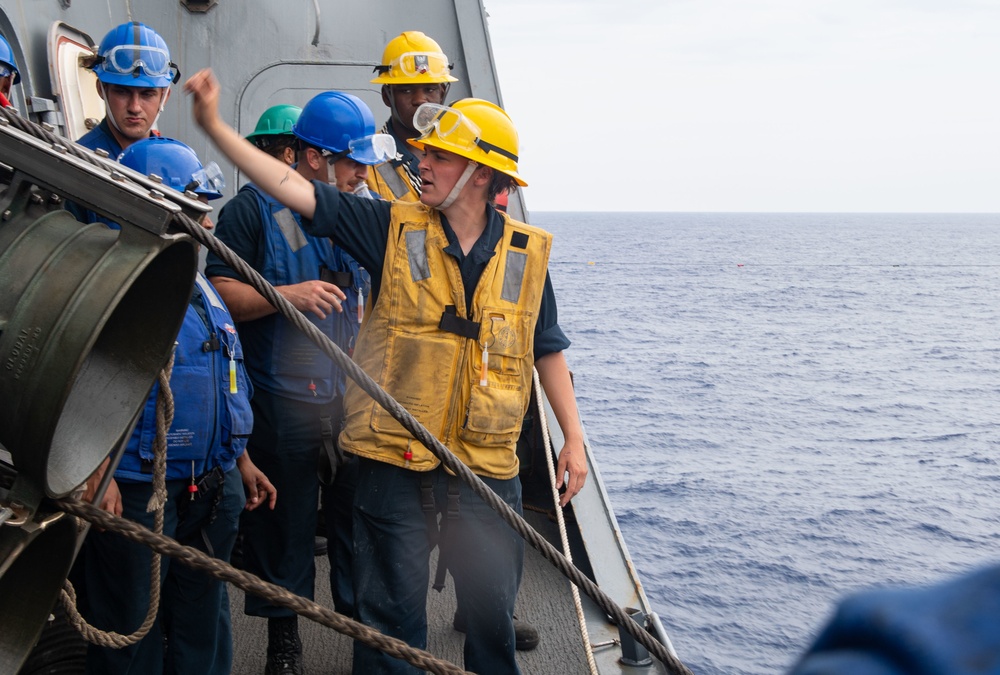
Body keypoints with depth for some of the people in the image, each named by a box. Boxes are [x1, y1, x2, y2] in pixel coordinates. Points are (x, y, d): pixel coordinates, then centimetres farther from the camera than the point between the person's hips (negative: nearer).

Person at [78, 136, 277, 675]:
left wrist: (240, 461, 24)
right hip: (135, 491, -8)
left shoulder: (197, 284, 15)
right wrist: (98, 472, -26)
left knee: (204, 630, 18)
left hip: (212, 488, 8)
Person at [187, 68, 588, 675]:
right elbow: (295, 189, -8)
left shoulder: (527, 252, 2)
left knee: (493, 607, 12)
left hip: (487, 463, 1)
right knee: (391, 609, 9)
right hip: (394, 455, -1)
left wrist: (574, 437, 8)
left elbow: (547, 350, 11)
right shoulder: (394, 229, -2)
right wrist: (215, 125, -15)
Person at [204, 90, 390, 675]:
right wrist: (286, 295, -22)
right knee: (285, 521, 7)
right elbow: (219, 292, -9)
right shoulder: (256, 208, -5)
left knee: (360, 511, 9)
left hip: (357, 397, 4)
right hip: (283, 401, -4)